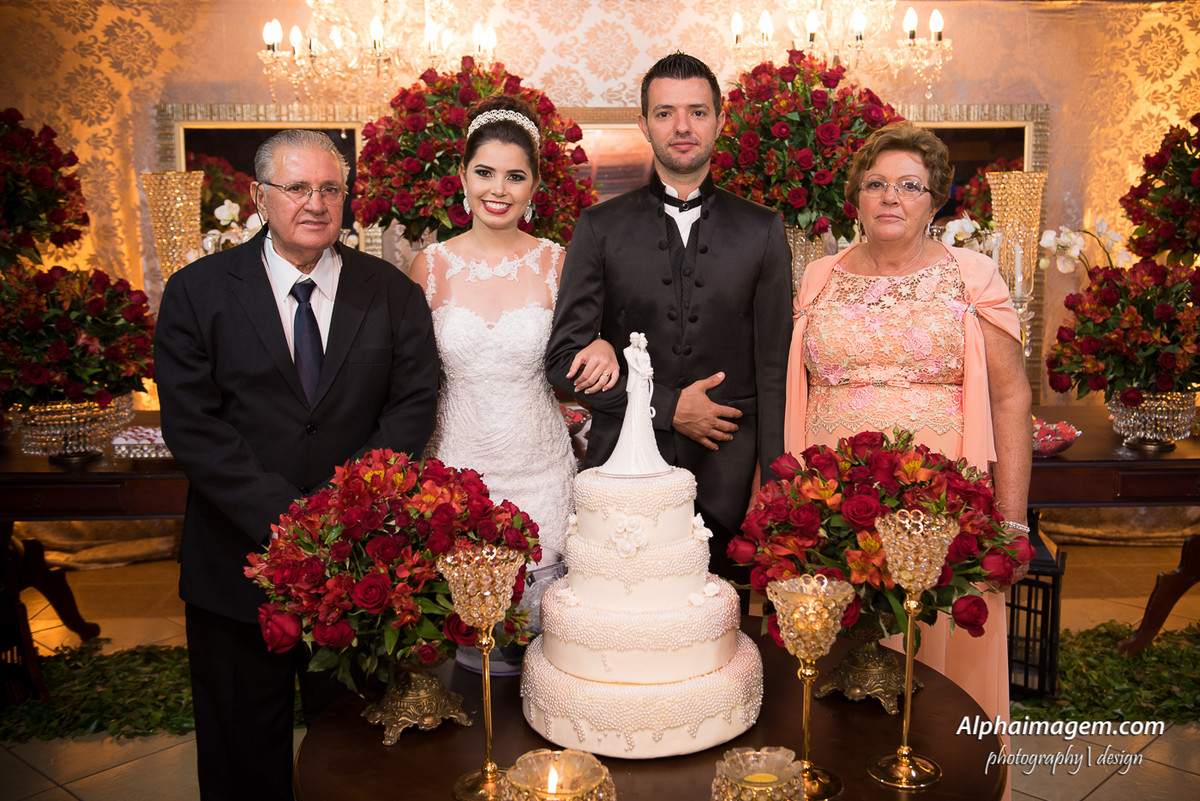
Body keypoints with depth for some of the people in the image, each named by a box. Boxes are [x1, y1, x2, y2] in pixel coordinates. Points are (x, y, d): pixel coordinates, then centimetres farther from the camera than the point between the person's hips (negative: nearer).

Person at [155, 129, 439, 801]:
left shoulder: (393, 293, 2)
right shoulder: (197, 292, -1)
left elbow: (413, 406, -6)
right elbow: (193, 425, -9)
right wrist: (283, 519, -18)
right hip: (240, 561, 0)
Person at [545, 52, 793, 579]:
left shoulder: (761, 230, 7)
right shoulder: (601, 228, 4)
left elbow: (773, 368, 5)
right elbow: (564, 357, 0)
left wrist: (773, 483, -1)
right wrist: (668, 406, -8)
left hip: (727, 481, 1)